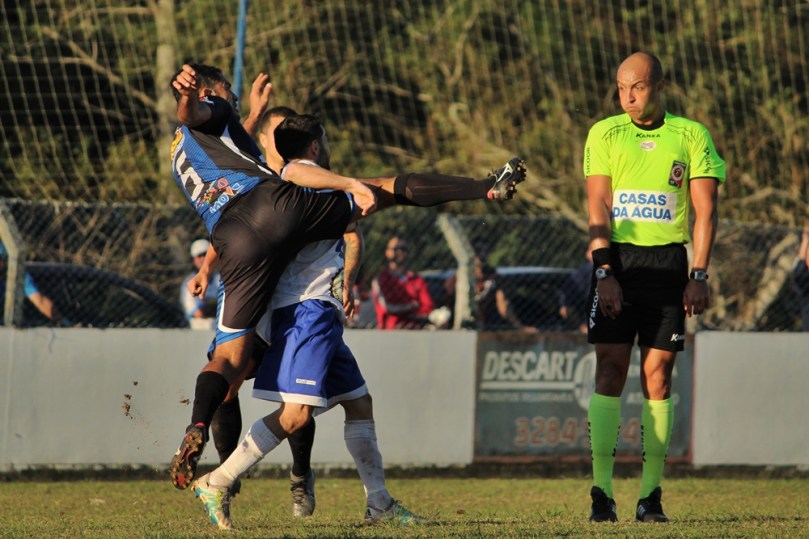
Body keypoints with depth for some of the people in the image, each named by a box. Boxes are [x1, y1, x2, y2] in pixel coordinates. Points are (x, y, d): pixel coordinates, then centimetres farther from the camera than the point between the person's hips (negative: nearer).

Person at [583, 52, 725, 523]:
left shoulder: (691, 135, 5)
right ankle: (602, 492, -8)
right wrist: (605, 271, -11)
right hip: (619, 259, 0)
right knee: (611, 372, -7)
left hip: (669, 264, 0)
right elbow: (598, 207, 0)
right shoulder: (604, 134, 6)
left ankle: (652, 494, 2)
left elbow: (706, 209, 1)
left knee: (658, 376, 0)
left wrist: (699, 275, -7)